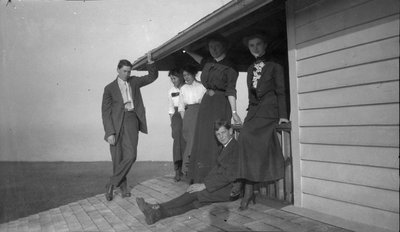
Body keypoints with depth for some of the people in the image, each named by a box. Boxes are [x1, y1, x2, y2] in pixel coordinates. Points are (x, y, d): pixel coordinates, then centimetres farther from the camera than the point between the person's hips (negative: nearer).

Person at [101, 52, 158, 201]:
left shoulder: (134, 81, 16)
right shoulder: (110, 88, 5)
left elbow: (153, 76, 17)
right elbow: (105, 111, 0)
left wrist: (150, 61, -1)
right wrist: (110, 132, -10)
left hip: (131, 119, 2)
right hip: (116, 123, -2)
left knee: (131, 155, -12)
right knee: (118, 158, 1)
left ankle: (111, 184, 3)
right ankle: (123, 186, 20)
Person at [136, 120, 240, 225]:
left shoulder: (236, 147, -12)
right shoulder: (223, 148, 18)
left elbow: (229, 175, -20)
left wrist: (204, 186, -20)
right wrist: (203, 183, 1)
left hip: (230, 189, -6)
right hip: (220, 184, 7)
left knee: (194, 193, -22)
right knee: (194, 202, -16)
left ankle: (160, 208, -21)